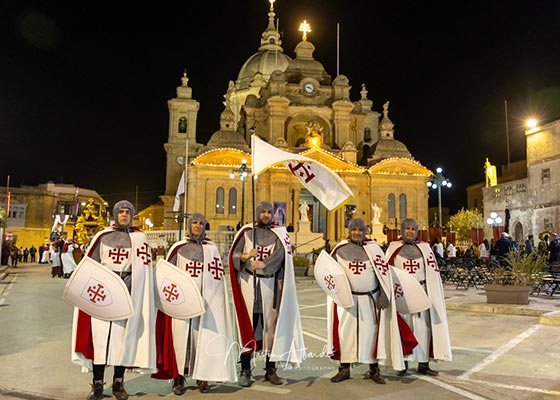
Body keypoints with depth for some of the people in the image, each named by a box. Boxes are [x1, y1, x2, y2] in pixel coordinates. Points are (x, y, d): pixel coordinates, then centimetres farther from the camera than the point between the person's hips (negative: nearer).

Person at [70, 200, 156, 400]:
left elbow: (142, 268, 3)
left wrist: (125, 285, -10)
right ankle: (97, 384, 7)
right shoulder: (103, 236, 10)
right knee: (100, 336, -3)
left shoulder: (139, 238, 8)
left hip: (127, 294, 0)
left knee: (124, 336, 2)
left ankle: (118, 383, 13)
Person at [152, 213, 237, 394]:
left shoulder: (212, 248, 8)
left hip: (205, 300, 0)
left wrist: (213, 299, -2)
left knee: (203, 337, 1)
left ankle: (202, 377, 14)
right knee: (180, 336, -3)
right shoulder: (178, 248, 8)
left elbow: (217, 277, 6)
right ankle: (179, 378, 7)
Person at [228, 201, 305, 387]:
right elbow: (233, 256, 5)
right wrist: (246, 256, -16)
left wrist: (264, 263, -29)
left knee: (271, 325, 3)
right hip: (248, 282, 0)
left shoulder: (280, 234, 5)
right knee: (247, 325, -1)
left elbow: (280, 254, -13)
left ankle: (270, 369, 15)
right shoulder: (246, 232, 7)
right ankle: (245, 370, 7)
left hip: (270, 284, 0)